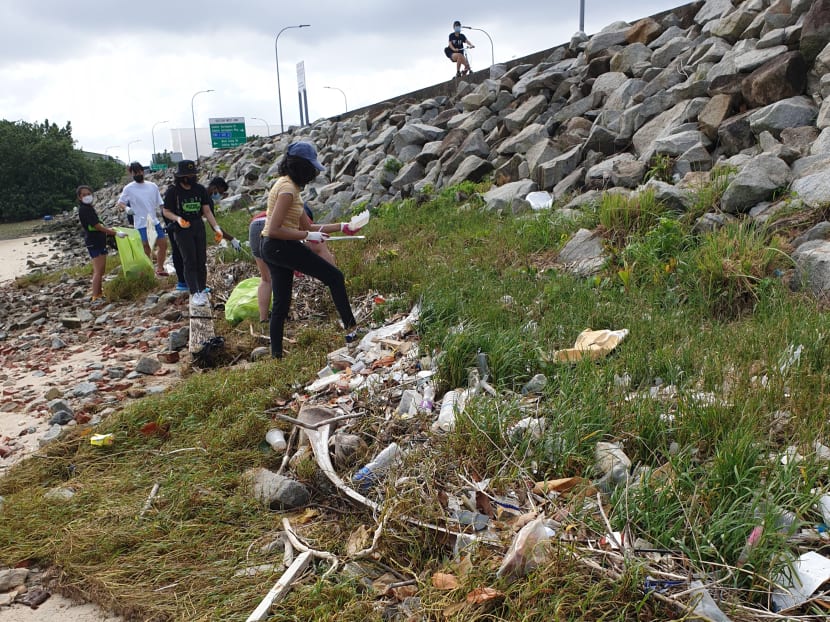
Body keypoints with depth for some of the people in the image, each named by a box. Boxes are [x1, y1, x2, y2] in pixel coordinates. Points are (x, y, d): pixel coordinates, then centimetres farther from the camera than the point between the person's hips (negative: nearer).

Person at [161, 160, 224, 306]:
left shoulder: (200, 189, 2)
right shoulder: (172, 191, -7)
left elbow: (207, 211, 3)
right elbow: (166, 212, -2)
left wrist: (216, 227, -7)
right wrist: (177, 219, -22)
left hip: (199, 227, 4)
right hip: (182, 229, -4)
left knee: (201, 260, 7)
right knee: (189, 261, -7)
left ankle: (202, 290, 18)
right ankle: (194, 293, -5)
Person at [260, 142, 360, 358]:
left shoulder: (287, 185, 16)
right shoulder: (287, 188, -15)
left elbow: (304, 225, 18)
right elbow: (275, 229, -23)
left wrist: (341, 226, 17)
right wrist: (307, 236, -20)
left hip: (272, 250, 10)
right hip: (280, 247, -10)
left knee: (281, 304, 13)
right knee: (335, 276, -2)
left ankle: (276, 355, 19)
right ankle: (350, 326, 5)